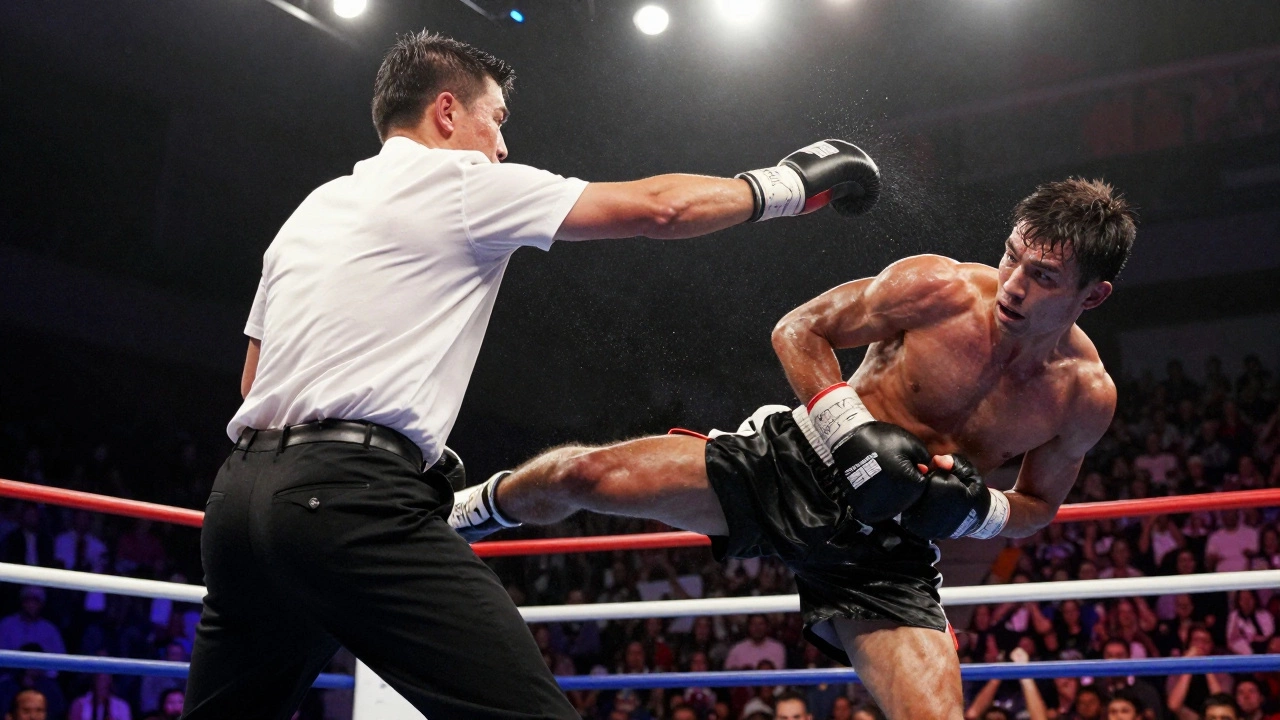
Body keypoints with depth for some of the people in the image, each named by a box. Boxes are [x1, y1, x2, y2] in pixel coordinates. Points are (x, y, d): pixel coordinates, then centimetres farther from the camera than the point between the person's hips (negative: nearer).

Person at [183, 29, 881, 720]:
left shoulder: (312, 209, 25)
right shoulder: (461, 180, 3)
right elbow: (659, 207, 2)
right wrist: (784, 184, 16)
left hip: (240, 491, 9)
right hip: (351, 496, -9)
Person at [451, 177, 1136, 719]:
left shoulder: (1086, 396, -7)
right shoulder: (940, 289, -15)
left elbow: (1039, 506, 11)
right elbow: (798, 330, -4)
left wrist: (974, 511, -12)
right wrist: (851, 430, -18)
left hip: (885, 546, 1)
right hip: (791, 462, -1)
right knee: (585, 473, -13)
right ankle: (461, 516, 21)